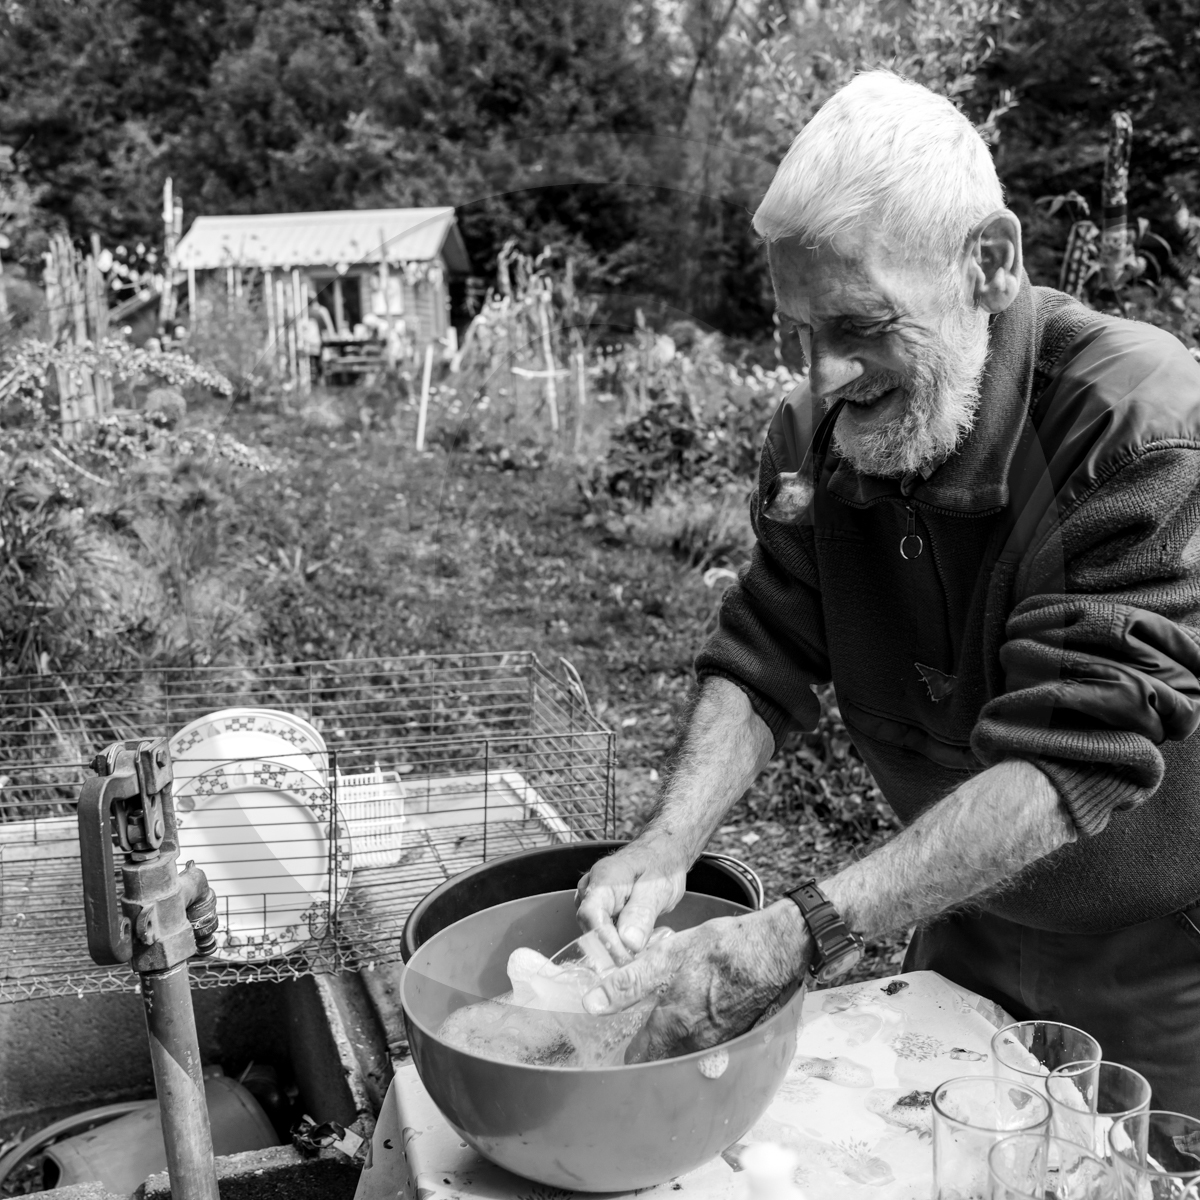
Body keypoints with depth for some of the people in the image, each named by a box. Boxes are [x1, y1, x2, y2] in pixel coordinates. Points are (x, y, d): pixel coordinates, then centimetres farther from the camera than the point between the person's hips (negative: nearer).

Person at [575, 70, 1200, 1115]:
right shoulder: (819, 431, -12)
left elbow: (1072, 760, -36)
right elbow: (764, 660, -10)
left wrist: (803, 934, -42)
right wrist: (669, 842, -28)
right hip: (969, 936, 5)